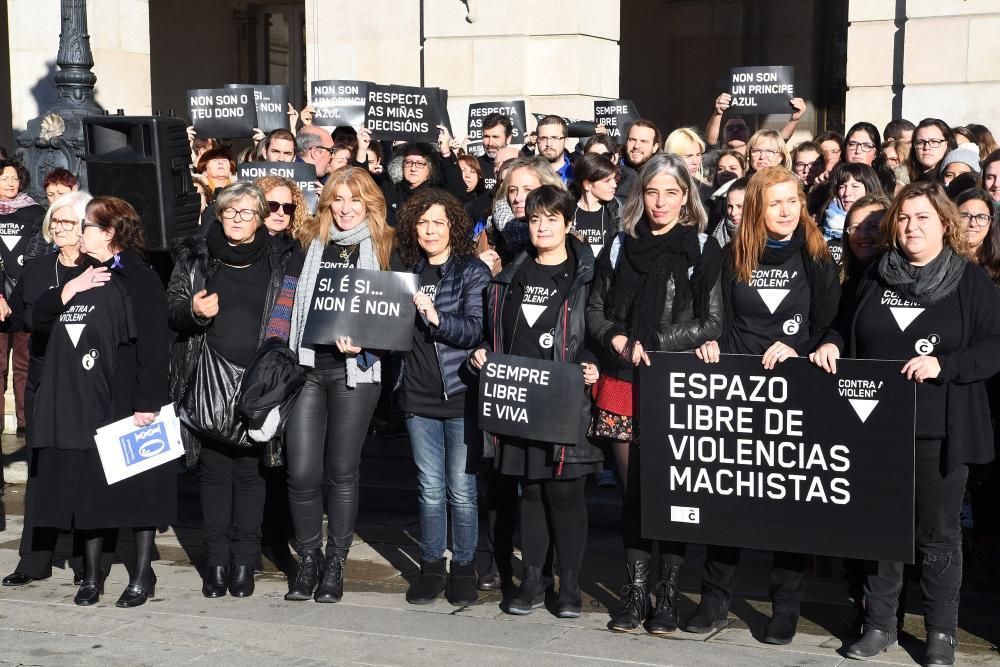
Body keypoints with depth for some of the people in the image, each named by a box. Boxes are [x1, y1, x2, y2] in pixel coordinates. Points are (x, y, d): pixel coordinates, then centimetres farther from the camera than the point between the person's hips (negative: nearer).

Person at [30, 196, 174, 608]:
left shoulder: (139, 279, -6)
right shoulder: (77, 276, 17)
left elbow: (154, 343, -13)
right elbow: (38, 321, 12)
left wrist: (149, 401, -19)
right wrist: (67, 292, -4)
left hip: (124, 403, -7)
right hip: (78, 404, 7)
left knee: (136, 489, 1)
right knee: (85, 488, 9)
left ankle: (142, 575, 12)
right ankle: (92, 574, 20)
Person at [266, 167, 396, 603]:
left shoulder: (384, 249, 4)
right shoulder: (309, 244, 10)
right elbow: (287, 301, 11)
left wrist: (363, 341, -16)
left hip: (355, 370, -2)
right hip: (305, 366, 2)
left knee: (342, 470, 6)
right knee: (302, 472, -3)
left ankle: (336, 564, 19)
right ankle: (308, 559, 17)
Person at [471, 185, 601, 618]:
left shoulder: (586, 274, 2)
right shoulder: (512, 276, 14)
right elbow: (495, 330, 20)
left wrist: (595, 367, -14)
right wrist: (483, 354, 3)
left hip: (566, 399, -4)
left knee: (564, 488, -3)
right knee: (530, 488, 9)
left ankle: (570, 586, 9)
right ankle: (531, 581, 16)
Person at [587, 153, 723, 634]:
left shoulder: (703, 250, 1)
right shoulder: (621, 246, 10)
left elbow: (711, 324, -4)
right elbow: (595, 311, 11)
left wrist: (652, 343, -10)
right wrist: (619, 341, -8)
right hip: (622, 383, 3)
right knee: (633, 490, 6)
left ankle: (668, 594, 13)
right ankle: (635, 591, 15)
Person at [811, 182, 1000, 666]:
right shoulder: (876, 278, 11)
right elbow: (845, 327, 21)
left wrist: (943, 364, -19)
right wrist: (832, 344, -1)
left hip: (939, 431, -3)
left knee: (938, 533, 5)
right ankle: (879, 624, 21)